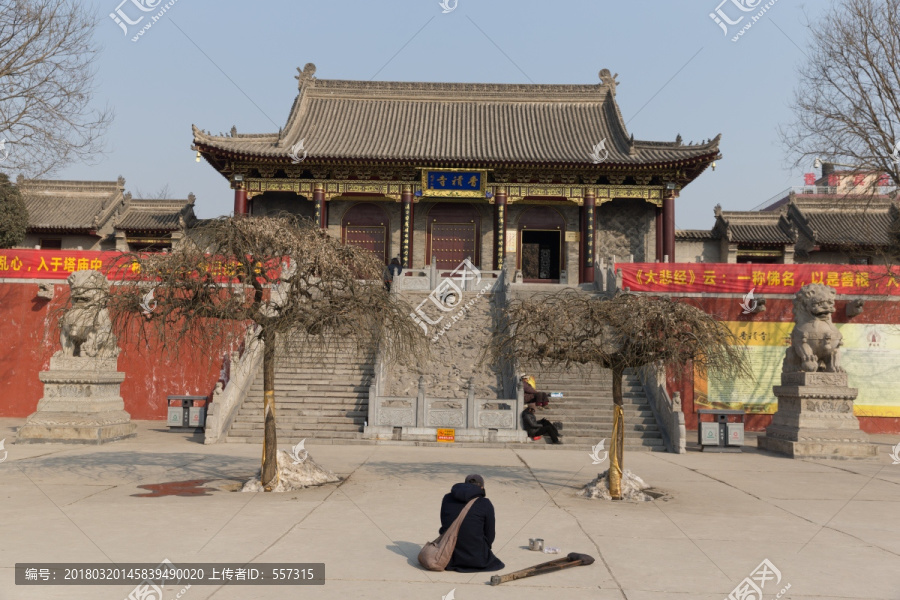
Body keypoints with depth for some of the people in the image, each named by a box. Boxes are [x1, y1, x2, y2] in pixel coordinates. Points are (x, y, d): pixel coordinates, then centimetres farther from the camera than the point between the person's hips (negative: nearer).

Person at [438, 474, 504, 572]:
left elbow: (444, 524, 11)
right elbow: (489, 536, 0)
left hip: (448, 557, 4)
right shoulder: (486, 504, -6)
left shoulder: (447, 498, 3)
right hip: (475, 559, -3)